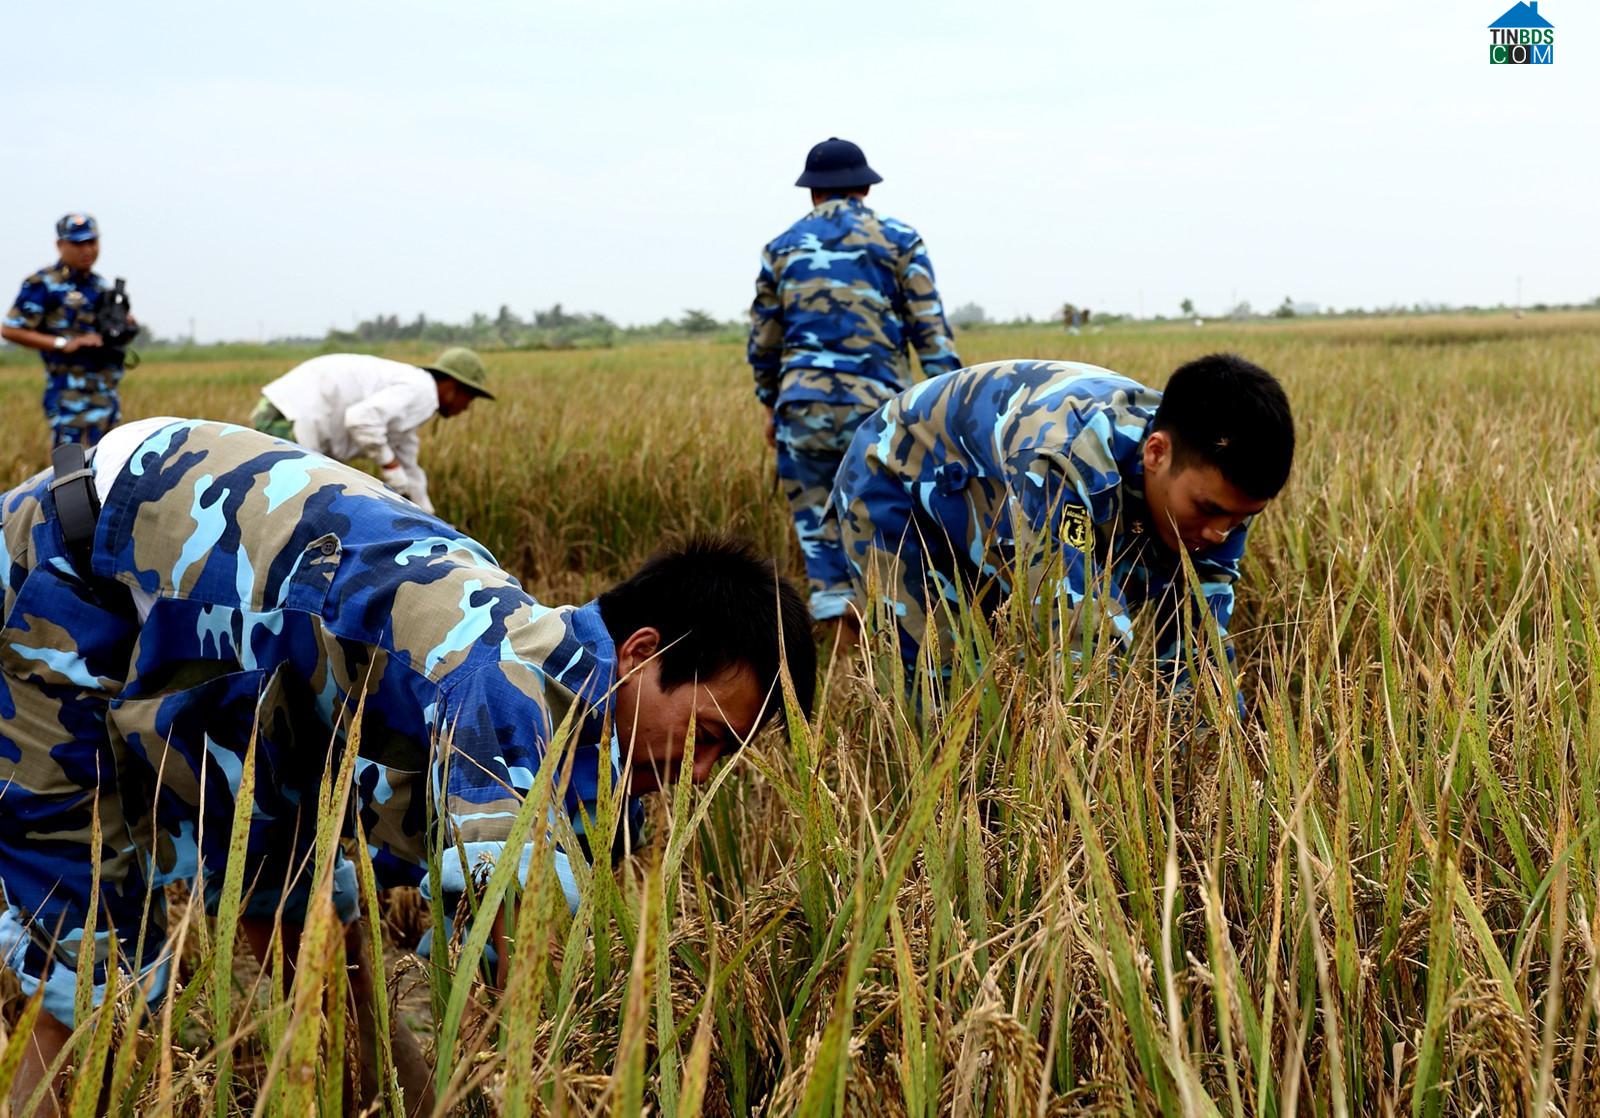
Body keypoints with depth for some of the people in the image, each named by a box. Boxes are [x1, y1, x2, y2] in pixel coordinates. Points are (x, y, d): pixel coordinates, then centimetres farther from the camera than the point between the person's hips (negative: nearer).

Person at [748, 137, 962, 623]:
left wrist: (770, 406, 28)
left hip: (803, 405, 1)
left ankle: (831, 604, -2)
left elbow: (762, 339, 16)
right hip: (876, 405, -1)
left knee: (817, 518, 6)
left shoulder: (782, 246, 12)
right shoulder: (899, 240, 6)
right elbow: (931, 330, 1)